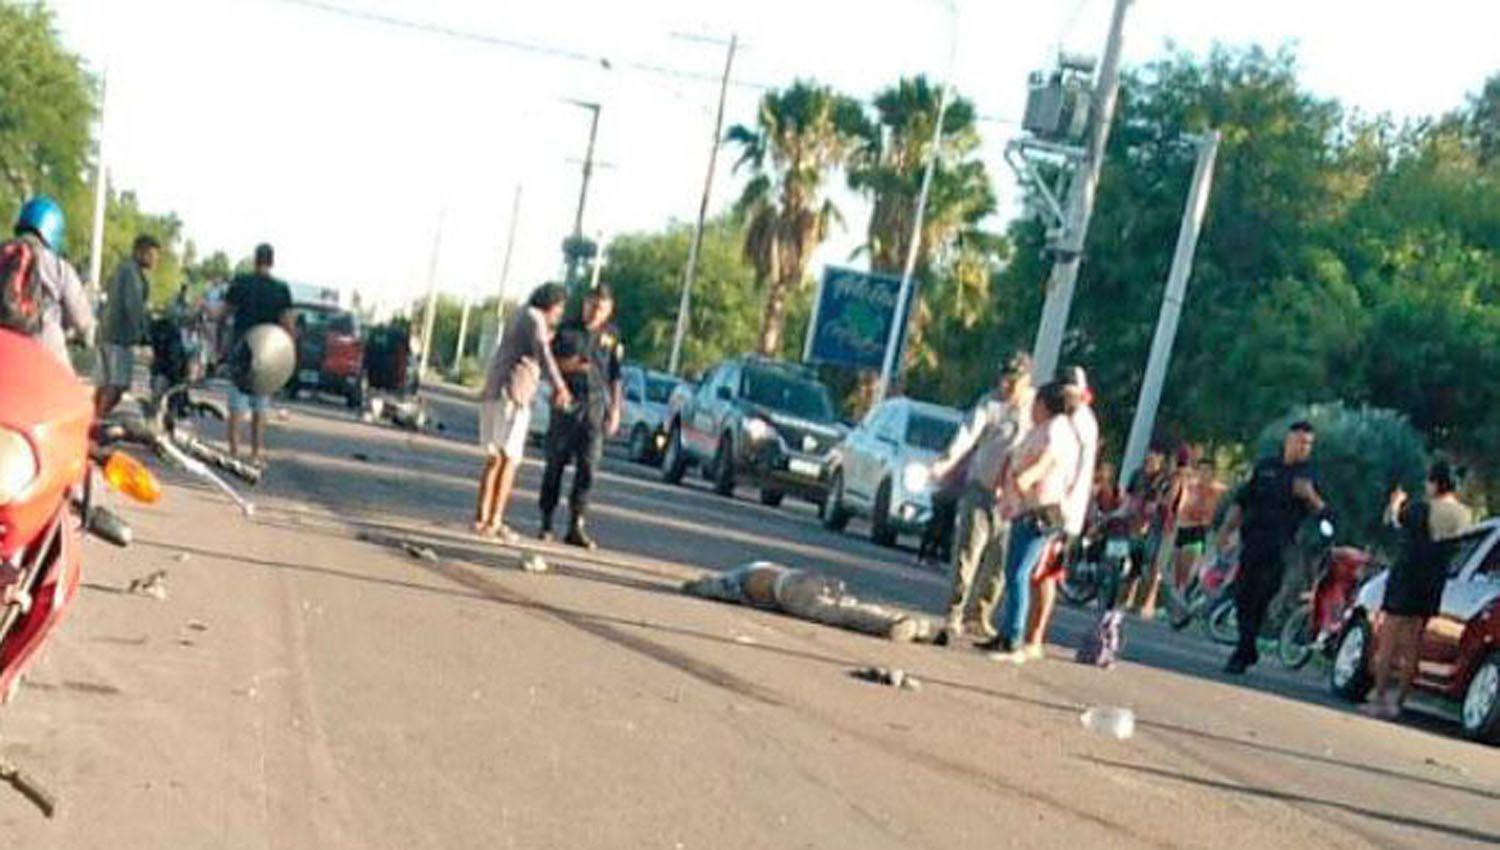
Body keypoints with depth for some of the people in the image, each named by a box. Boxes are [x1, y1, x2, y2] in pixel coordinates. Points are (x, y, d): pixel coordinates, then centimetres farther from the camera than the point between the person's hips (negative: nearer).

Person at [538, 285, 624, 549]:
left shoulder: (612, 336, 8)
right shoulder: (567, 331, 4)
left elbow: (615, 377, 11)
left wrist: (615, 410, 6)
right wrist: (567, 365, -13)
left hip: (595, 407, 1)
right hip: (566, 404, -1)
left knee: (588, 467, -5)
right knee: (556, 464, 3)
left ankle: (577, 527, -3)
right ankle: (546, 523, 11)